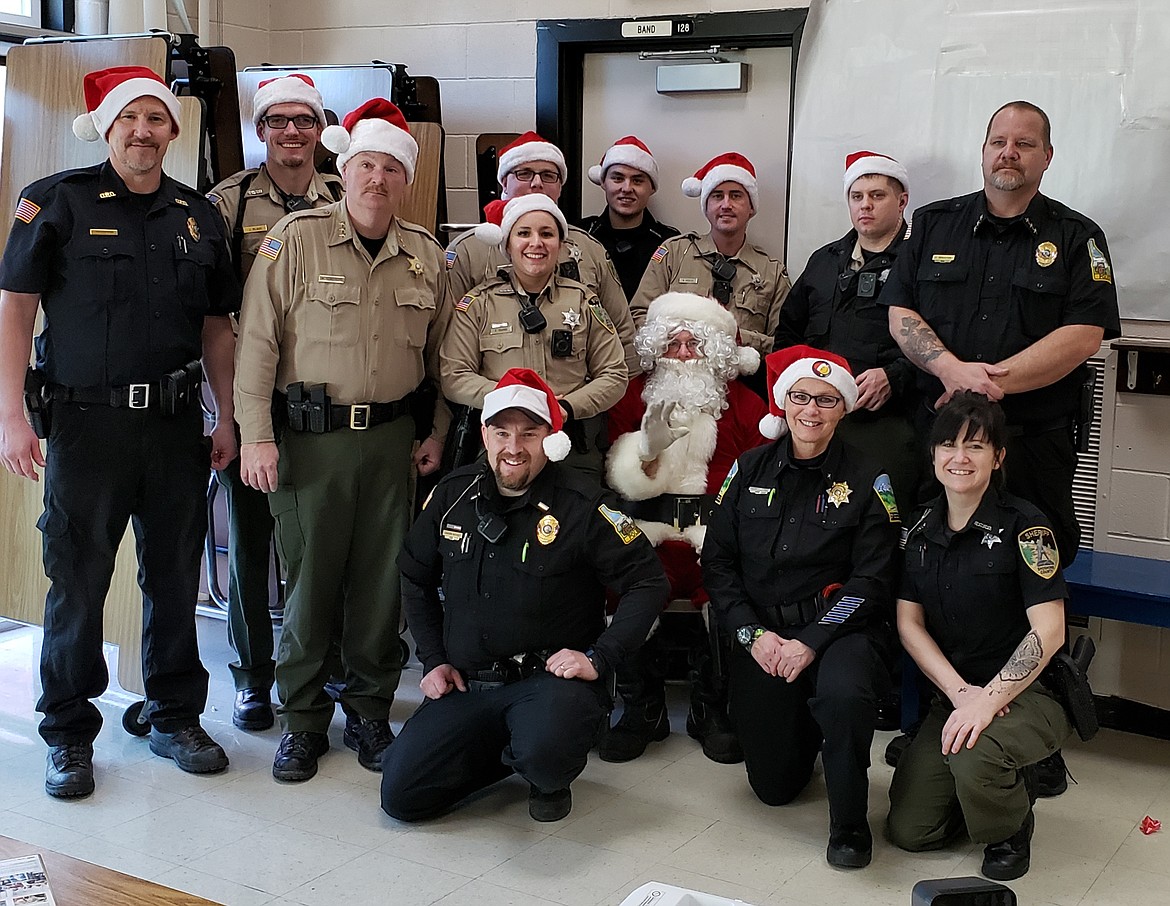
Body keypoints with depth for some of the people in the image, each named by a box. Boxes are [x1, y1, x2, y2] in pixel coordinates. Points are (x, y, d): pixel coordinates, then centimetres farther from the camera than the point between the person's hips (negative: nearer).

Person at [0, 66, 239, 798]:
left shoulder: (198, 216, 11)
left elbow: (216, 326, 15)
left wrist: (227, 420, 10)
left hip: (176, 422, 4)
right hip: (87, 421, -3)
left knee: (177, 578, 10)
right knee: (78, 582, 2)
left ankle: (176, 717, 26)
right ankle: (69, 734, 17)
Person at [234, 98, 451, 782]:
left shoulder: (427, 257, 9)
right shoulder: (296, 239, -2)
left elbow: (442, 353, 18)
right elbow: (258, 341, -4)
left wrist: (437, 433, 11)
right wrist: (256, 435, -9)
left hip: (392, 437, 3)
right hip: (309, 435, -3)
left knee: (383, 579, 6)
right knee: (310, 578, 2)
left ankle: (371, 713, 21)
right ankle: (302, 721, 16)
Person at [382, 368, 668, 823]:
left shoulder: (580, 504, -11)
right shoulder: (454, 494, 3)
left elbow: (647, 581, -8)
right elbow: (416, 578, 17)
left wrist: (599, 659, -16)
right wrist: (433, 659, 9)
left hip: (550, 677, -5)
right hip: (465, 683, 5)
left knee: (544, 755, -37)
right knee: (400, 794, -6)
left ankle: (549, 780, 4)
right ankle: (509, 750, 19)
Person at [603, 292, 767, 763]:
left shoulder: (745, 404, 14)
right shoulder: (634, 396, 14)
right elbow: (627, 483, 4)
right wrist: (650, 445, -16)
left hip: (721, 532, 0)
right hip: (650, 532, 0)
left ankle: (710, 710, -7)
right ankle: (643, 710, -8)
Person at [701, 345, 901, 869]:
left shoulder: (866, 480, -2)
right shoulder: (749, 469, 5)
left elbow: (870, 579, -8)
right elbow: (717, 562, 4)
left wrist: (810, 643, -19)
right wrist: (754, 634, -9)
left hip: (836, 630, -2)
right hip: (760, 634, 3)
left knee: (845, 694, -38)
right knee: (774, 786, 2)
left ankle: (849, 825, -13)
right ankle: (805, 728, 38)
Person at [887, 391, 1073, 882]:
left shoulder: (1023, 525, -13)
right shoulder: (923, 527, 3)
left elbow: (1048, 630, -18)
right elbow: (909, 623, 2)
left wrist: (988, 700, -24)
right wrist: (960, 691, -12)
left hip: (1029, 692, -5)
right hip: (955, 694, 5)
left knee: (974, 755, -36)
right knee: (909, 829, -5)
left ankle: (1010, 827, -1)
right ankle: (994, 781, 25)